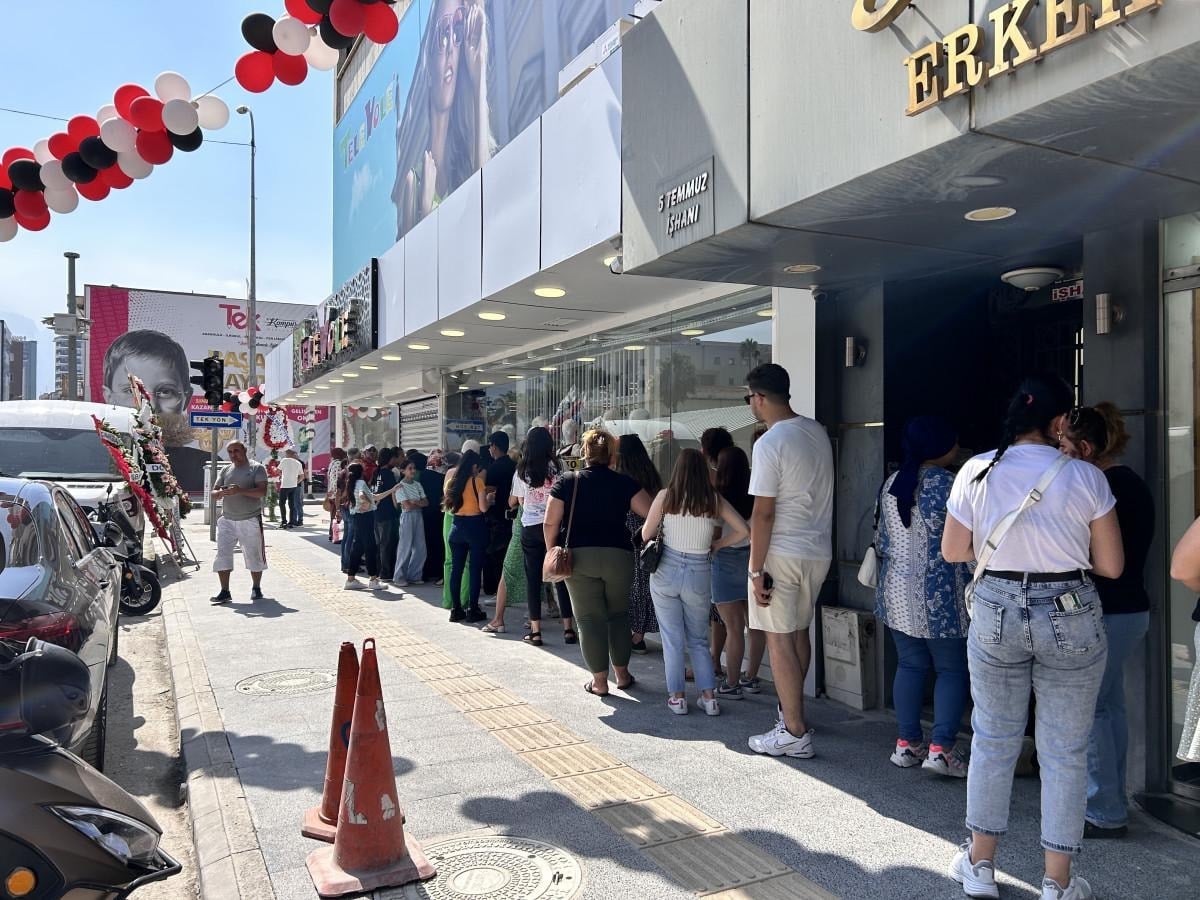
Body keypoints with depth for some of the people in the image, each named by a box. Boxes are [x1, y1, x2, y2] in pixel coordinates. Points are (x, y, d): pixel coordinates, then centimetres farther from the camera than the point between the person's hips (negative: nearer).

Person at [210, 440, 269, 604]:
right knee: (222, 555, -3)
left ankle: (256, 588, 20)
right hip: (227, 520, 4)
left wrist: (241, 491, -27)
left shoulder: (256, 468, -2)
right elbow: (213, 493, 11)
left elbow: (262, 491, -14)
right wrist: (221, 493, -13)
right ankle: (225, 592, 3)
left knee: (254, 556, 5)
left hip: (250, 520, -4)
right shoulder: (225, 470, 13)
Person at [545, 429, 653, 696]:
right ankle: (622, 673, 27)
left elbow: (550, 524, -2)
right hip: (618, 556, 1)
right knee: (619, 614, 18)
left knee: (589, 618, 6)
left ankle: (599, 680, 10)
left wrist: (552, 553, 9)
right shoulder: (625, 483, 0)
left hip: (578, 557, -1)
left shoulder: (566, 482, 1)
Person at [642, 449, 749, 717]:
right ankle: (709, 696, 13)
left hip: (666, 571, -1)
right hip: (699, 573, 1)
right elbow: (744, 531, -3)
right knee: (699, 639, 16)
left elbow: (646, 535, 0)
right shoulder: (715, 500, -2)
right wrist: (716, 545, 10)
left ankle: (677, 697, 13)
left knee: (672, 639, 10)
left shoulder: (665, 497, -5)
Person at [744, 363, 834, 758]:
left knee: (779, 641, 1)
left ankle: (795, 733, 7)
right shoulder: (818, 432, 6)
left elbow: (763, 514, -19)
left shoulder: (770, 443, -18)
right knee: (799, 633, 20)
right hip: (818, 551, 8)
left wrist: (756, 570, -14)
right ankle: (792, 709, 35)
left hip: (782, 555, -8)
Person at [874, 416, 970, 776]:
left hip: (897, 590, 6)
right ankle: (941, 747, 2)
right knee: (952, 669, 5)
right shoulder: (948, 484, -13)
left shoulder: (891, 484, 7)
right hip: (940, 594, -6)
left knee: (910, 665, 13)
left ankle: (907, 742, 16)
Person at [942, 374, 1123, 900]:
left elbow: (952, 551, 1)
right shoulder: (1084, 477, -8)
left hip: (996, 613, 2)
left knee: (993, 741, 15)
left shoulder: (977, 472, -4)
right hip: (1070, 618, -1)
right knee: (1065, 752, 11)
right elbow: (1111, 565, -4)